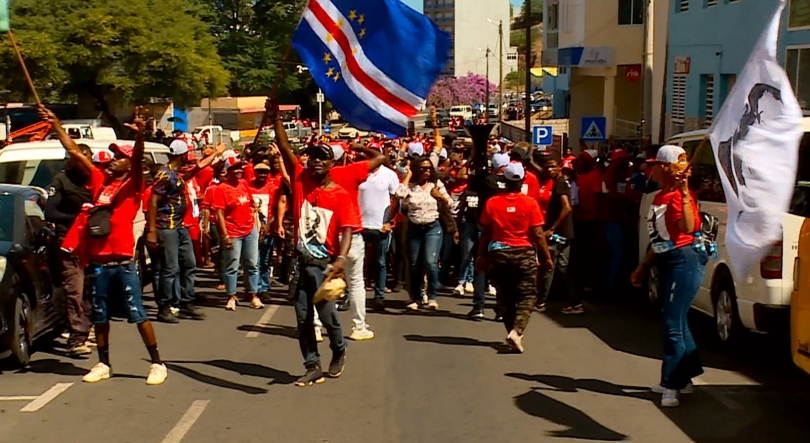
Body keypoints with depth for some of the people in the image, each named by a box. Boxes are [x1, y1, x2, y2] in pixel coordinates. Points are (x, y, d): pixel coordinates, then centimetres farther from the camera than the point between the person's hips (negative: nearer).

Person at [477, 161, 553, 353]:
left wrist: (481, 256, 12)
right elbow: (538, 234, -8)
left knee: (505, 297, 14)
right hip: (524, 253, -2)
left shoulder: (492, 203, -2)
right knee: (526, 296, 3)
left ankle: (512, 332, 18)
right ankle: (516, 331, -15)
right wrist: (547, 257, 1)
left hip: (498, 254, 2)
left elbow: (485, 233, 2)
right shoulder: (530, 203, -8)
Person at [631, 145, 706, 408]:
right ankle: (683, 379, 26)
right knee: (676, 322, 16)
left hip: (684, 260, -10)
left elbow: (688, 227, -33)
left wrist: (684, 193, -36)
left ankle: (672, 384, -1)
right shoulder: (660, 197, 13)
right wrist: (643, 266, 23)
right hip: (666, 262, 10)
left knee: (673, 324, -7)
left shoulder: (678, 196, -14)